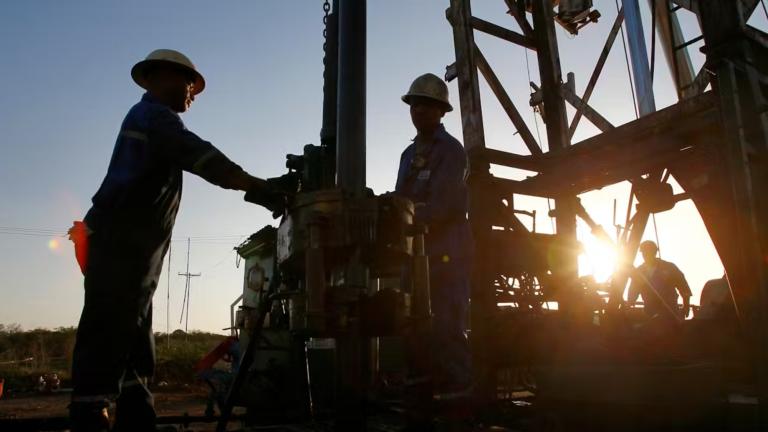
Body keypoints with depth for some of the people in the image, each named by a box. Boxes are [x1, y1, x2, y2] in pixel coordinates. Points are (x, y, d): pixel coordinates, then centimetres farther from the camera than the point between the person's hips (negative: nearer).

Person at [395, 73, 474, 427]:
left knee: (446, 319, -9)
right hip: (419, 249, 8)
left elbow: (443, 205, -17)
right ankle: (432, 376, 18)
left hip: (447, 249, -8)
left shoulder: (451, 151, -5)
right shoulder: (409, 154, 21)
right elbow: (401, 201, 16)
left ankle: (457, 384, -1)